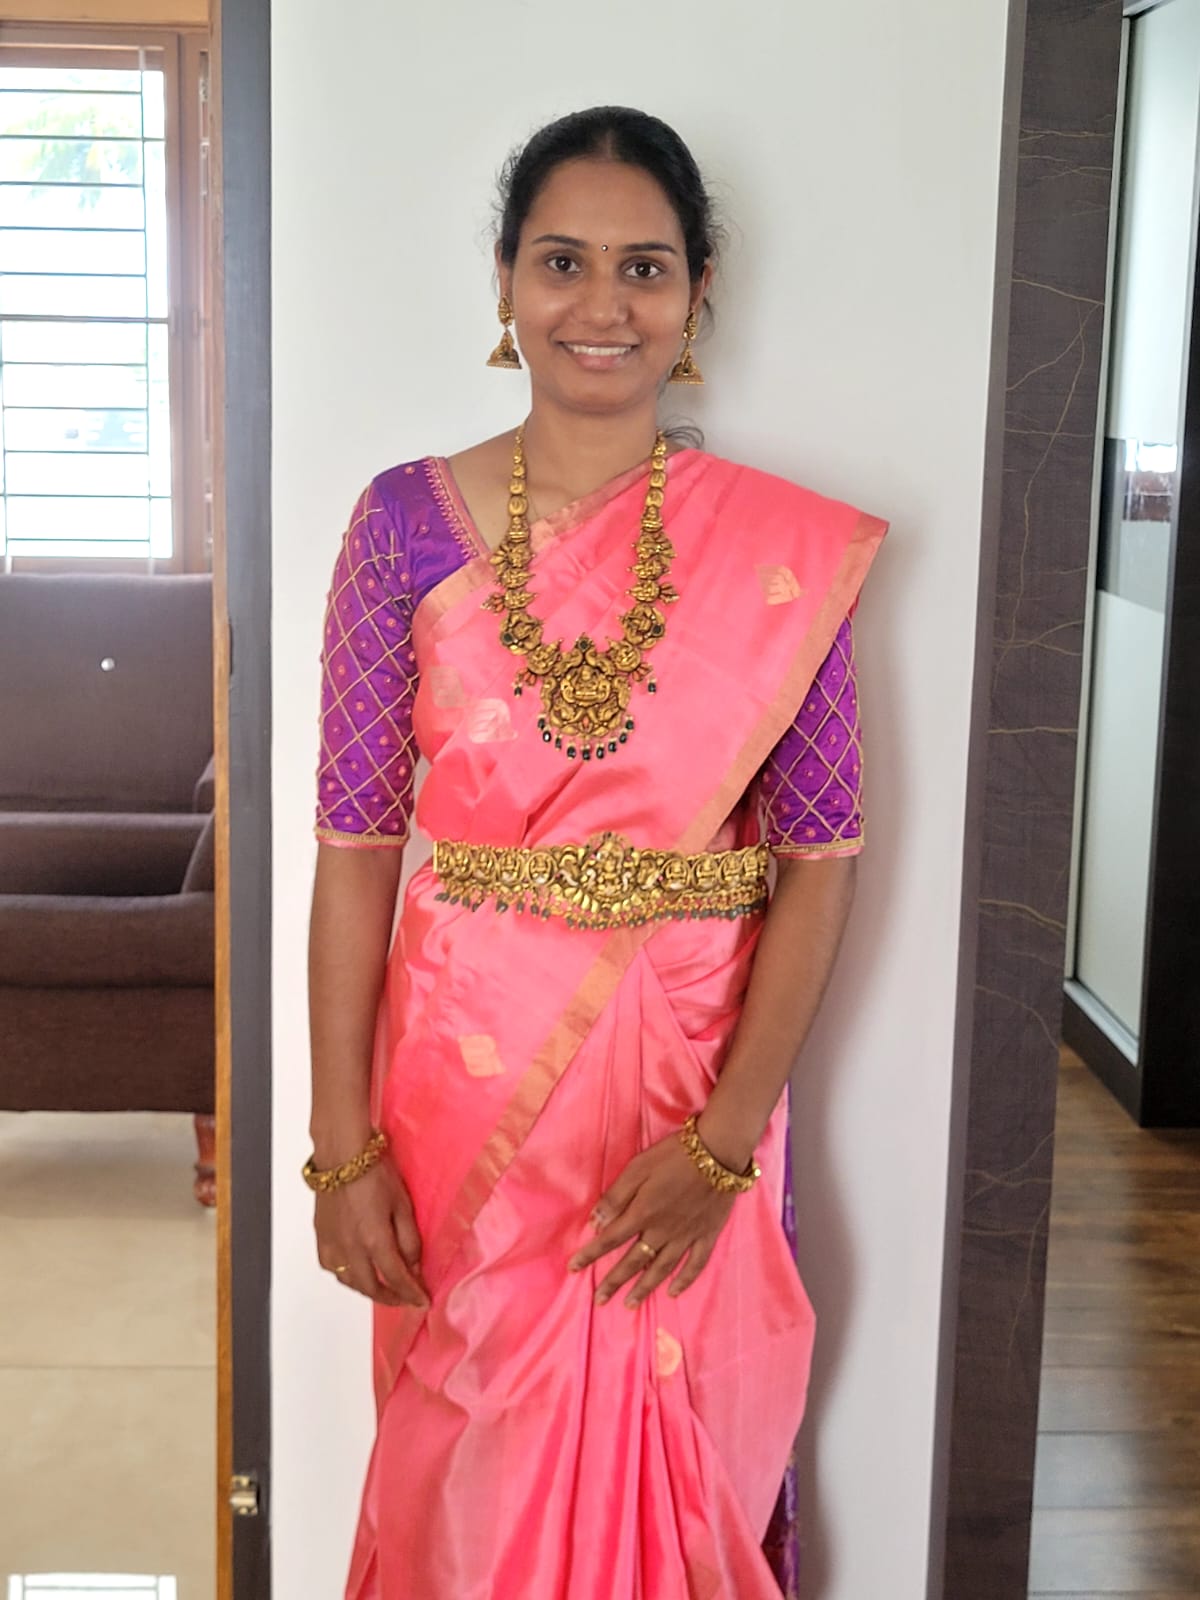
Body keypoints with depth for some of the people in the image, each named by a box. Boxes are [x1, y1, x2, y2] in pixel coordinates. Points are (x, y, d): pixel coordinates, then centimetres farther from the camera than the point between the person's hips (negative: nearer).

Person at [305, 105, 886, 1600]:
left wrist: (723, 1139, -11)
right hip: (463, 1069, 0)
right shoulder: (408, 520, -4)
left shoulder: (790, 549, -5)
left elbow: (819, 860, -5)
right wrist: (343, 1144, -6)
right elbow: (354, 845, -4)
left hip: (692, 1072, 0)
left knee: (673, 1463, 14)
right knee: (472, 1474, 15)